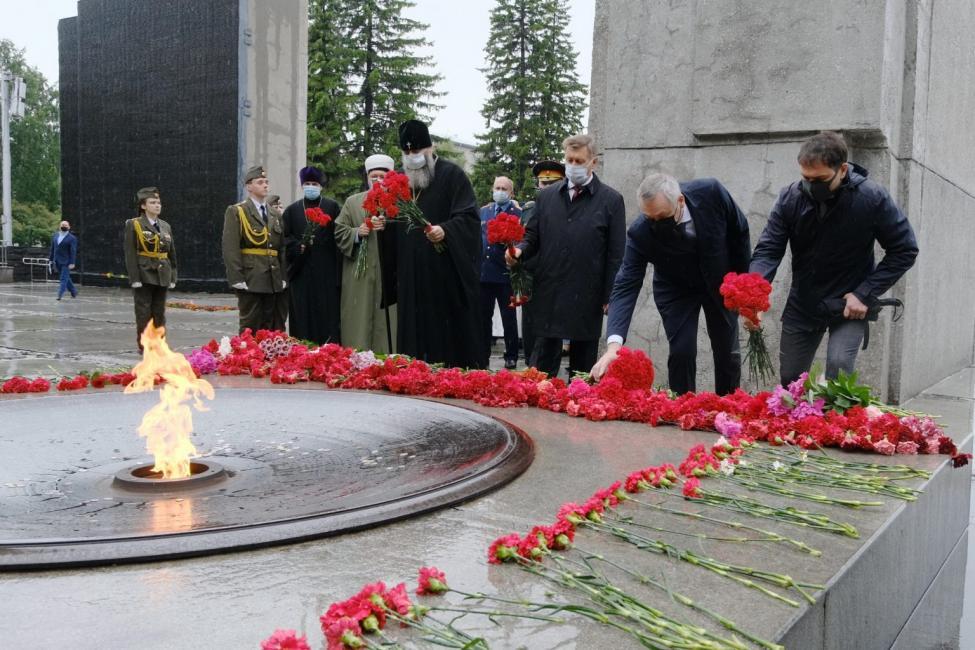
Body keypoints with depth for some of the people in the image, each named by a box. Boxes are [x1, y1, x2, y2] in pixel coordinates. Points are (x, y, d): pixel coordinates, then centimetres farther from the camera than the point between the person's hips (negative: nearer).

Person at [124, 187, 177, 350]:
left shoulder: (165, 226, 13)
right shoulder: (134, 225, -2)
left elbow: (171, 254, 15)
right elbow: (130, 254, -7)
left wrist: (173, 277, 9)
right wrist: (134, 278, -14)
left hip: (162, 276, 5)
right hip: (144, 275, -4)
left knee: (159, 313, 7)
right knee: (144, 312, -1)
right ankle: (144, 346, 6)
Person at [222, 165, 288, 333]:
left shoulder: (275, 215, 17)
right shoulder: (236, 212, 0)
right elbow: (230, 248, -9)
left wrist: (283, 277, 7)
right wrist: (237, 279, -16)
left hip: (274, 282, 5)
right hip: (251, 280, -5)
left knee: (274, 328, 7)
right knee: (250, 329, -1)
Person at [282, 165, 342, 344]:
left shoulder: (332, 207, 6)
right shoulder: (292, 210, 13)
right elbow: (285, 237, 7)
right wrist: (298, 247, -14)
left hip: (326, 271, -2)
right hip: (300, 272, 2)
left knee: (328, 315, -3)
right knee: (302, 316, 1)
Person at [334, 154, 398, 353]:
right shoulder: (352, 202, 12)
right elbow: (339, 233, 9)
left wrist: (388, 226, -16)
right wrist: (357, 232, -9)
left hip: (390, 277, -1)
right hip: (360, 278, 1)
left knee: (388, 325, -1)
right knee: (359, 325, 0)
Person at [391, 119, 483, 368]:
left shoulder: (452, 174, -3)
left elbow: (469, 217, -13)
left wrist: (445, 230, -30)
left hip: (448, 273, -6)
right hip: (412, 277, 6)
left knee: (450, 336, -4)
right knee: (415, 334, 6)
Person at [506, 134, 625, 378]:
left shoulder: (611, 200, 1)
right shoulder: (546, 196, 11)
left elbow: (616, 254, -1)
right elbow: (533, 237, 15)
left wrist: (609, 298, -6)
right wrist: (520, 251, -7)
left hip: (587, 300, -2)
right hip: (548, 296, 3)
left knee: (582, 367, 7)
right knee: (542, 367, 5)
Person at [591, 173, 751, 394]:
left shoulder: (711, 192, -30)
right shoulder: (640, 233, -32)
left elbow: (740, 231, -11)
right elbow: (626, 287, -35)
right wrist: (614, 343, -48)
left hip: (721, 283, 2)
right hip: (676, 290, -1)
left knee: (728, 353, 9)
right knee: (681, 352, -11)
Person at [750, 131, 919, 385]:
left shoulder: (873, 199, -18)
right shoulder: (790, 198, -12)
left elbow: (904, 251, -8)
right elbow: (768, 250, -14)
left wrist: (866, 294, -16)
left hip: (848, 306, -3)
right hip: (802, 304, 3)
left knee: (838, 370, -21)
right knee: (789, 380, 12)